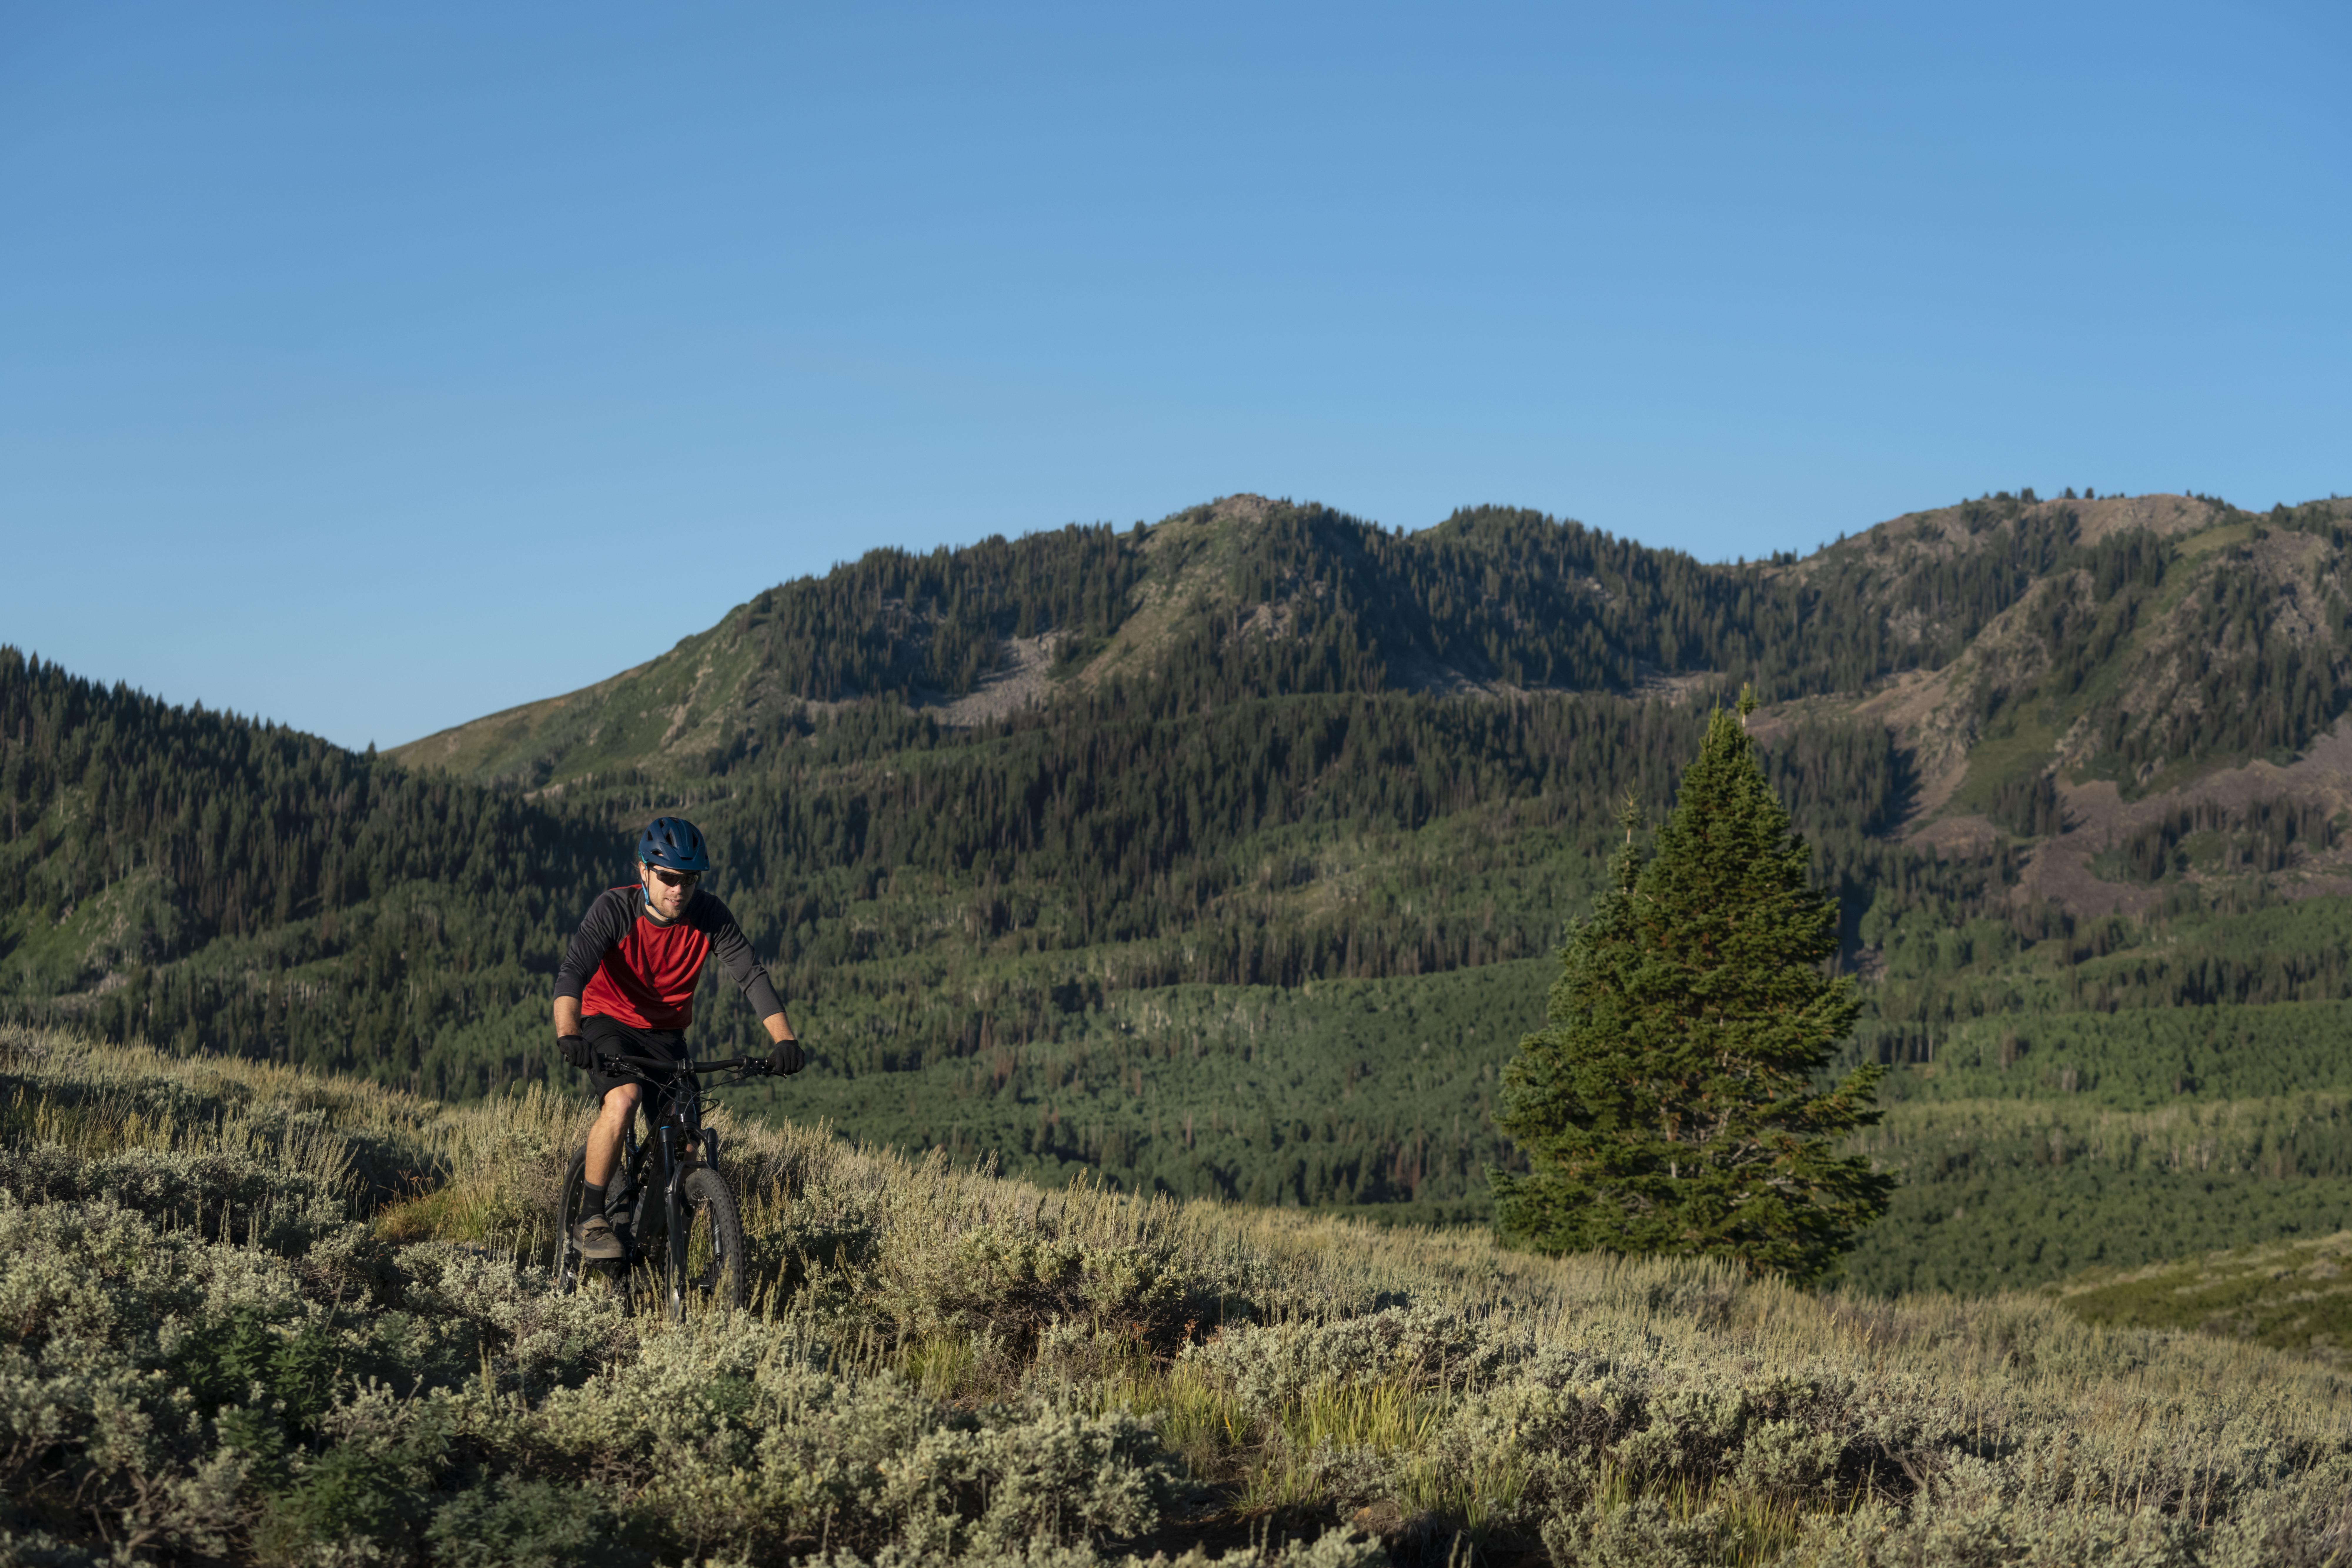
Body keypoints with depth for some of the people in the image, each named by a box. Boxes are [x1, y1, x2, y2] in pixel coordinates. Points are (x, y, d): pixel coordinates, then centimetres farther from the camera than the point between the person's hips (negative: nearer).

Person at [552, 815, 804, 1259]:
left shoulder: (709, 914, -16)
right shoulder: (614, 909, -23)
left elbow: (751, 975, -20)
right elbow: (572, 972, -34)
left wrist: (784, 1039, -35)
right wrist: (568, 1035, -52)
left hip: (667, 1035, 3)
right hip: (609, 1023, -3)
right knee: (623, 1098, -32)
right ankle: (591, 1219, -21)